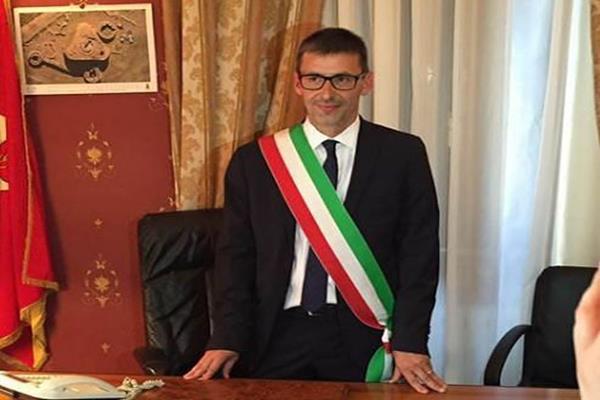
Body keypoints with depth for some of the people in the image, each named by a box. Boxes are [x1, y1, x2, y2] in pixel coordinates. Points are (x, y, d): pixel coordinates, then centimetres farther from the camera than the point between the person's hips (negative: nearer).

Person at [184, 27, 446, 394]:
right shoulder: (254, 161, 1)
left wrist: (410, 342, -11)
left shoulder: (403, 154, -2)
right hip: (279, 334, 1)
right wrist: (228, 339, -7)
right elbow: (237, 255, 2)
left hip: (364, 336, -1)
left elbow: (419, 253, -3)